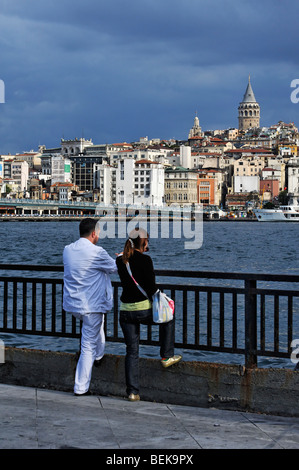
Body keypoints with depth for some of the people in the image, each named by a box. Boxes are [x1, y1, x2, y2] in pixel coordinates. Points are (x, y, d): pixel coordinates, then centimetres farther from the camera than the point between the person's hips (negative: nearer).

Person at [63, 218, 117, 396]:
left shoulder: (68, 250, 4)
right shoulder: (97, 252, -17)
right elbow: (114, 268, 0)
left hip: (72, 305, 7)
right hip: (90, 306, -7)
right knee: (88, 346, 3)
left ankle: (98, 354, 38)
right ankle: (81, 387, 8)